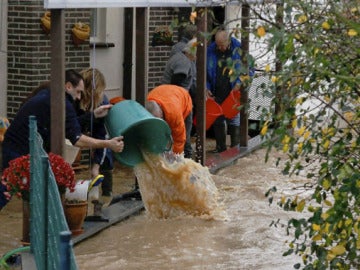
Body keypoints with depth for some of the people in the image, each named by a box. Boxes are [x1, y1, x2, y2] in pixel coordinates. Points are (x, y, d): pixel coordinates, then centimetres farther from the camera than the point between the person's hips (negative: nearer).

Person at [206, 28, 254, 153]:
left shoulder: (239, 50, -7)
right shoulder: (211, 50, 0)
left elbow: (250, 69, 0)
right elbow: (205, 72, 9)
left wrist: (240, 83, -12)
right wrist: (207, 88, 0)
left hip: (234, 91, -3)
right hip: (217, 93, 3)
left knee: (234, 120, 1)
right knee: (218, 120, 8)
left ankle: (235, 146, 10)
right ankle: (220, 146, 20)